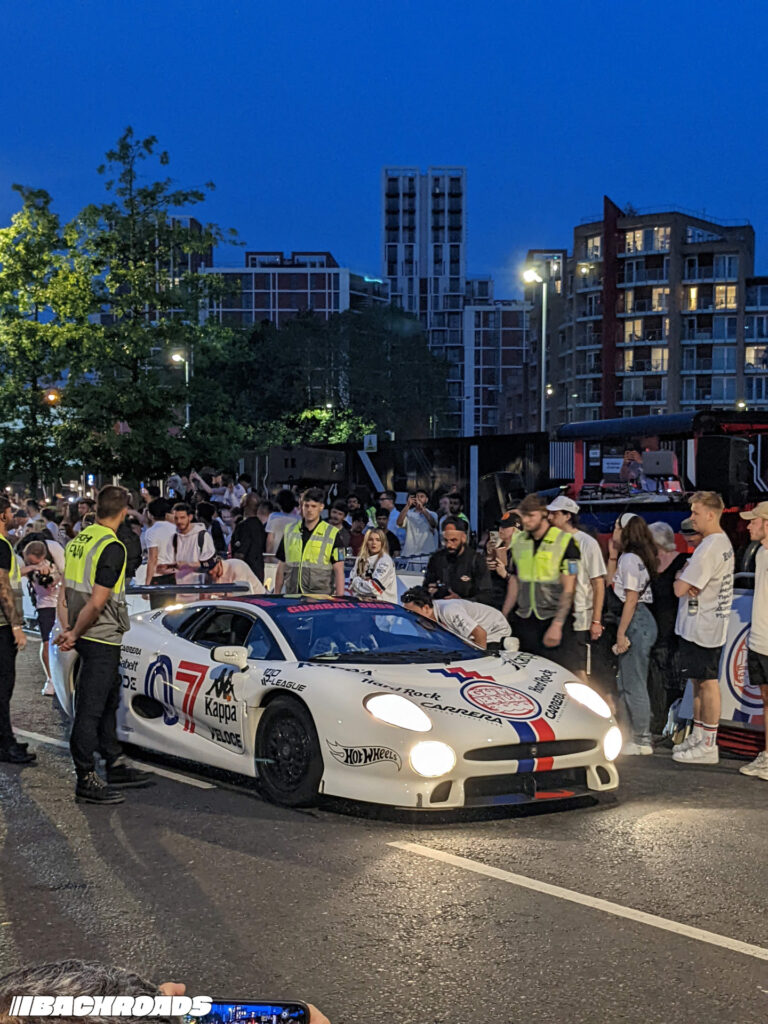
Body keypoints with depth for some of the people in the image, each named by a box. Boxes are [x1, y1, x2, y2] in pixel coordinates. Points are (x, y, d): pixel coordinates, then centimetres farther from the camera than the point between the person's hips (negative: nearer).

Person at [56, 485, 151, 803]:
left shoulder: (78, 540, 8)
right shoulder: (112, 548, -18)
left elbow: (65, 591, 11)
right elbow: (97, 604, -21)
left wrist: (67, 630, 8)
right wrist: (73, 634, -9)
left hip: (85, 638, 9)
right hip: (102, 640, -9)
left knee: (108, 703, 19)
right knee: (90, 709, -3)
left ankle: (115, 765, 29)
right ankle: (86, 781, 3)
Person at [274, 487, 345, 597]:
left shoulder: (332, 534, 3)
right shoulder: (289, 531, 13)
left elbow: (339, 570, -1)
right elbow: (282, 567, 17)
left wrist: (339, 600, -8)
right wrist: (276, 596, 14)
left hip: (321, 597, -3)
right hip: (291, 596, 3)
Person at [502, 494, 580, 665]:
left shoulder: (564, 541, -7)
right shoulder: (518, 541, 11)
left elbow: (568, 589, -9)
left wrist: (557, 625, -16)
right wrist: (503, 617, 12)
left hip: (553, 620, -5)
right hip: (524, 621, 5)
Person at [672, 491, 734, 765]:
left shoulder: (709, 548, -22)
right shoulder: (723, 542, 13)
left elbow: (679, 588, -23)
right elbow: (691, 581, 15)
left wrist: (681, 574, -2)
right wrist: (688, 582, -7)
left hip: (702, 627, -10)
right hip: (700, 626, 10)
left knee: (707, 683, -5)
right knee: (699, 682, 16)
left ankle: (709, 746, -1)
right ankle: (698, 737, 25)